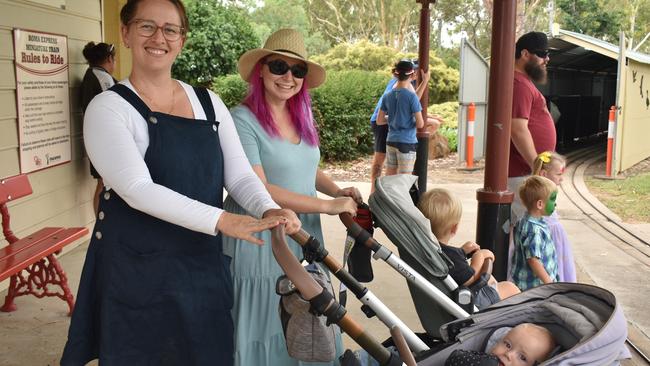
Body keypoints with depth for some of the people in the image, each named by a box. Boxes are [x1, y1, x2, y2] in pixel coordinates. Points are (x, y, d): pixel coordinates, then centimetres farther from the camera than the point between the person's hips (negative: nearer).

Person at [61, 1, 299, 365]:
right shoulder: (108, 107, -8)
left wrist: (268, 209, -20)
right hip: (137, 271, -4)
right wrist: (220, 220, -30)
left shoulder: (209, 103, 7)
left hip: (203, 265, 5)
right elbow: (137, 189, -21)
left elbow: (240, 174, 1)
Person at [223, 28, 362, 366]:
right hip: (260, 240, -6)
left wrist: (338, 191, 1)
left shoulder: (301, 117, 8)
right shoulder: (242, 120, -15)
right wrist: (327, 206, -21)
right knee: (266, 330, 6)